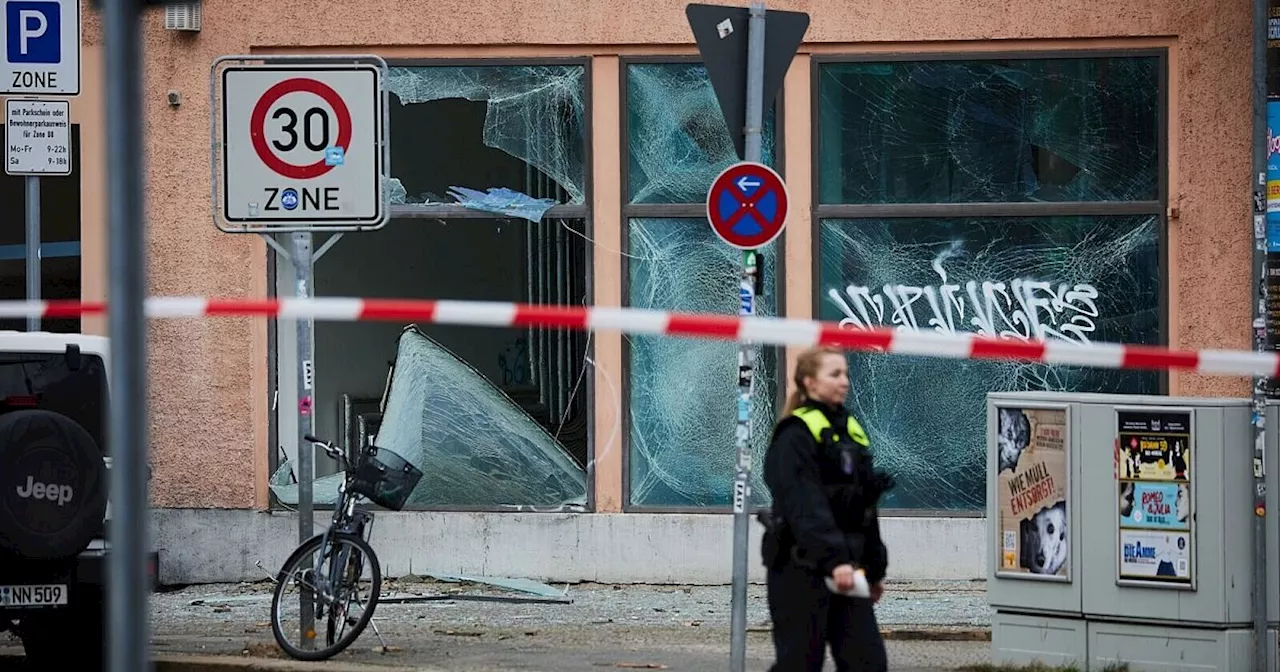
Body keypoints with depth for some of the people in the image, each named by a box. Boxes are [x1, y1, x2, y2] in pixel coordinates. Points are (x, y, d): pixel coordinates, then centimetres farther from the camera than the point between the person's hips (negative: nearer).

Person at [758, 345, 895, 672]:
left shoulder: (850, 430, 17)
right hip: (801, 568, -8)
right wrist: (833, 559, -29)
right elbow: (806, 507, -20)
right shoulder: (795, 436, -10)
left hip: (848, 564, 8)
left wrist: (875, 569, 20)